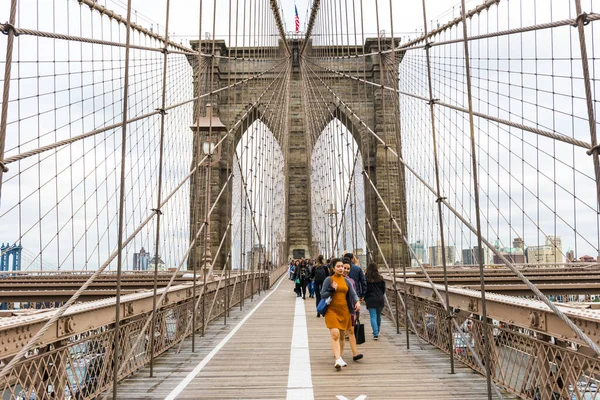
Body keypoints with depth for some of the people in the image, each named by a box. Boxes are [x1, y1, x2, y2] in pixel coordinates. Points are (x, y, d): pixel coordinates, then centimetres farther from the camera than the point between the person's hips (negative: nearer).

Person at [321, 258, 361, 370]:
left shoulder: (346, 281, 10)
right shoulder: (329, 280, -2)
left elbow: (353, 293, 2)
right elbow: (322, 295, -4)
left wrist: (357, 301, -18)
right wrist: (332, 289, -20)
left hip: (344, 311, 4)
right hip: (332, 310, -4)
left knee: (341, 336, 12)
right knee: (335, 335, -16)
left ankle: (339, 356, 26)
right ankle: (338, 360, -20)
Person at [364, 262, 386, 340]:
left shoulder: (366, 278, -7)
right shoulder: (380, 278, 1)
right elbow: (383, 289, 8)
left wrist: (365, 298, 10)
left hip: (371, 300, -3)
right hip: (380, 299, 3)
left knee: (373, 317, -2)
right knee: (378, 316, 18)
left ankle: (376, 334, -13)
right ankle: (377, 331, 35)